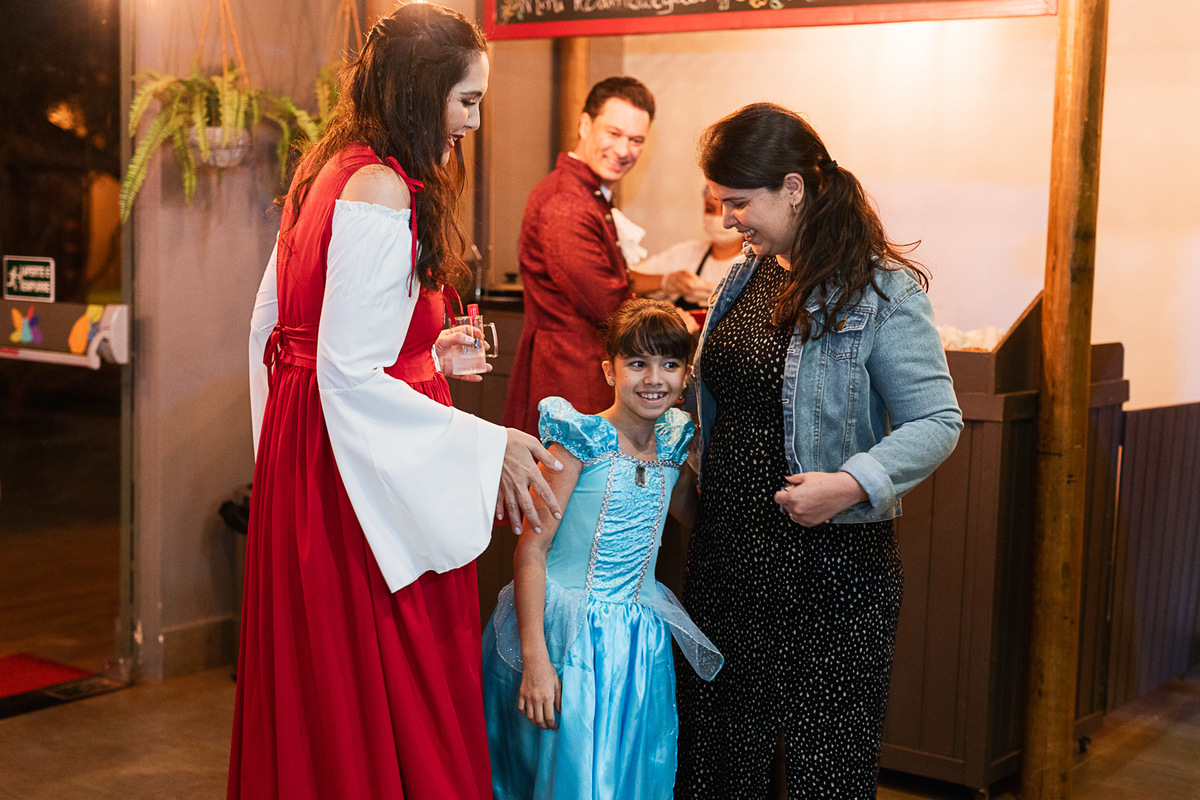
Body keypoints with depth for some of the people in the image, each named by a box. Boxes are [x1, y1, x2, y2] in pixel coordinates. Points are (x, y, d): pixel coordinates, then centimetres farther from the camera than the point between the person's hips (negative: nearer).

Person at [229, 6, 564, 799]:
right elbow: (349, 376, -22)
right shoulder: (382, 193, -18)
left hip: (301, 450, 10)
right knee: (390, 684, 0)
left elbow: (273, 328, 18)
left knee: (317, 684, 18)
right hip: (362, 466, -10)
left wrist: (422, 353, 21)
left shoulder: (327, 173, 11)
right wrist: (486, 446, -20)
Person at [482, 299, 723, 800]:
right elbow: (531, 549, -15)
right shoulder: (582, 442, -12)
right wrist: (534, 659, -21)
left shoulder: (672, 444, 5)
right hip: (566, 638, -5)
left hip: (637, 641, 6)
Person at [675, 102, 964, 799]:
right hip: (727, 552, 7)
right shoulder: (745, 279, 10)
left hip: (833, 563, -7)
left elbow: (938, 422, -15)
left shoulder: (881, 291, -13)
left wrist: (853, 484, -28)